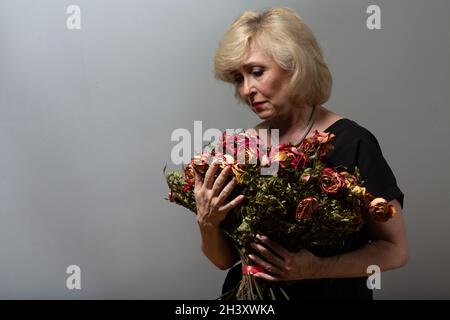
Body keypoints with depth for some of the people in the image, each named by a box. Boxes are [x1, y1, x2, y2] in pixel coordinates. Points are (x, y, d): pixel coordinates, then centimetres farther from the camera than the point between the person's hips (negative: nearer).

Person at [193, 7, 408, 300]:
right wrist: (206, 224, -16)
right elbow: (225, 259, 3)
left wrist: (318, 268, -20)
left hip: (327, 293, -3)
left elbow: (395, 249, -7)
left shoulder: (351, 142, -11)